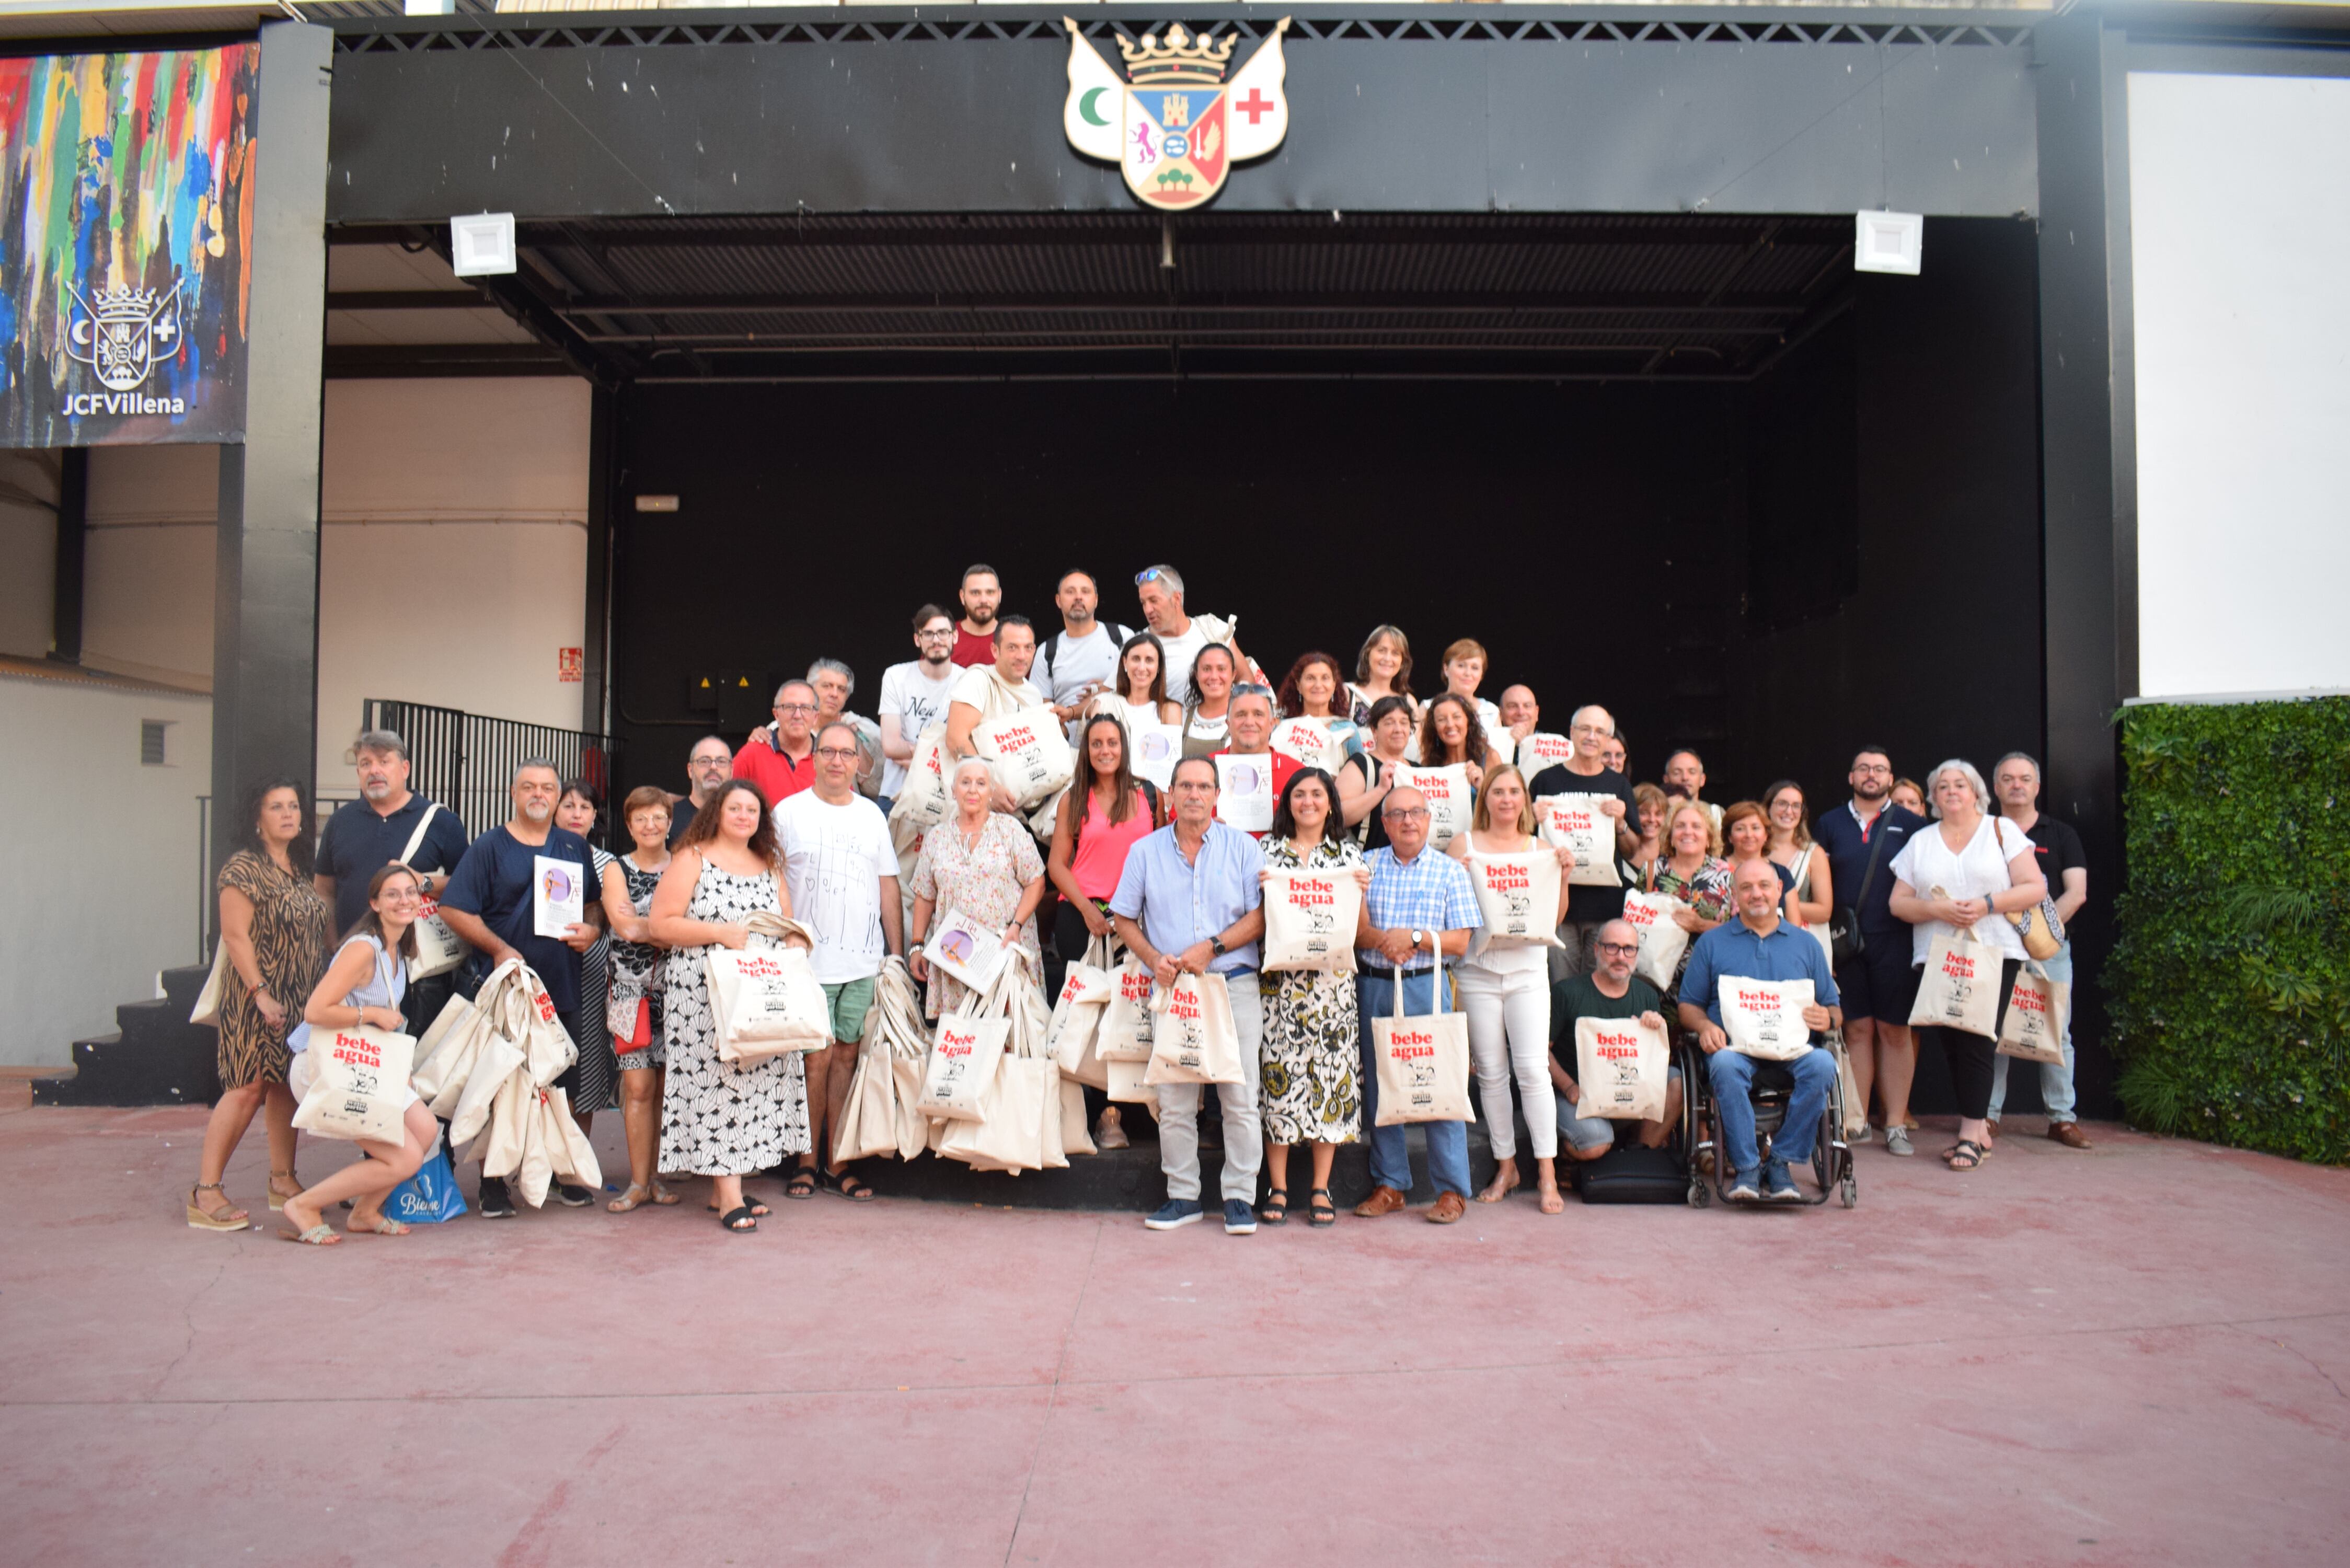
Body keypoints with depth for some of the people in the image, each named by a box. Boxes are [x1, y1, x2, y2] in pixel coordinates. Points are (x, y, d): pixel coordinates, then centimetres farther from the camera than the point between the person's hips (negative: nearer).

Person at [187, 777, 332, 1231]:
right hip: (257, 997, -7)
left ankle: (282, 1181, 18)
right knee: (248, 1087, -11)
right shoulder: (244, 869, -9)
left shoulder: (302, 870, 14)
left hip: (301, 999, 7)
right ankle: (205, 1192, -5)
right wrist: (261, 994, -19)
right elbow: (235, 936, -14)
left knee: (287, 1085, 10)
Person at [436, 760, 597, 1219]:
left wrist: (591, 929, -2)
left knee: (563, 1086, 8)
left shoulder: (576, 848, 13)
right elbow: (453, 909, -5)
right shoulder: (489, 847, 1)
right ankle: (493, 1183, 9)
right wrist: (499, 950, -15)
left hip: (563, 988, 3)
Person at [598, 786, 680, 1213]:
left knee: (669, 1084, 1)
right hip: (633, 988, 0)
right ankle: (639, 1182, 4)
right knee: (638, 1086, -3)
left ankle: (657, 1176, 11)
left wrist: (646, 927, -12)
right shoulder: (616, 868, 8)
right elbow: (625, 925, -7)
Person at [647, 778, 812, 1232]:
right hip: (703, 993, -5)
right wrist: (720, 932, -16)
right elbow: (661, 924, -6)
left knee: (755, 1083, 2)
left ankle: (723, 1185, 12)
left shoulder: (769, 865, 19)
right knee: (714, 1080, -9)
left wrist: (793, 940, -3)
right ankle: (729, 1194, -6)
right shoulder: (692, 859, 2)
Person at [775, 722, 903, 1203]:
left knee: (846, 1056, 6)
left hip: (863, 961, 3)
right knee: (817, 1059, -4)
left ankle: (837, 1162, 14)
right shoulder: (789, 812, 2)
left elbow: (888, 886, 15)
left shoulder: (872, 815, 13)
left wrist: (896, 951, 10)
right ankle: (807, 1159, 10)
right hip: (808, 960, -3)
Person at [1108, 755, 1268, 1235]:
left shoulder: (1244, 848, 5)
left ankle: (1240, 1196, 8)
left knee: (1240, 1097, -1)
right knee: (1174, 1100, 5)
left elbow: (1260, 916, -1)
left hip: (1235, 985, -2)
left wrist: (1210, 948, -12)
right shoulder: (1145, 851, 9)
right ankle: (1182, 1195, 16)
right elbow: (1123, 919, 11)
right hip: (1171, 989, 2)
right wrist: (1154, 959, -6)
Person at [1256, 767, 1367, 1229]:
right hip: (1279, 979, -1)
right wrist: (1262, 887, -10)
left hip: (1331, 980, 1)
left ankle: (1321, 1188, 9)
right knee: (1278, 1071, -3)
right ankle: (1278, 1187, 7)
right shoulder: (1268, 852, 10)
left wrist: (1361, 891, -8)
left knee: (1330, 1073, 0)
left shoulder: (1349, 854, 11)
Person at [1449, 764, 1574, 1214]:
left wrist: (1563, 876, -4)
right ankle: (1506, 1166, 17)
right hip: (1479, 969, 0)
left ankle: (1547, 1173, -2)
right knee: (1490, 1072, 5)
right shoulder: (1465, 843, 5)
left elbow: (1555, 919, 8)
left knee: (1533, 1068, -8)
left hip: (1528, 969, 0)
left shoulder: (1540, 848, 8)